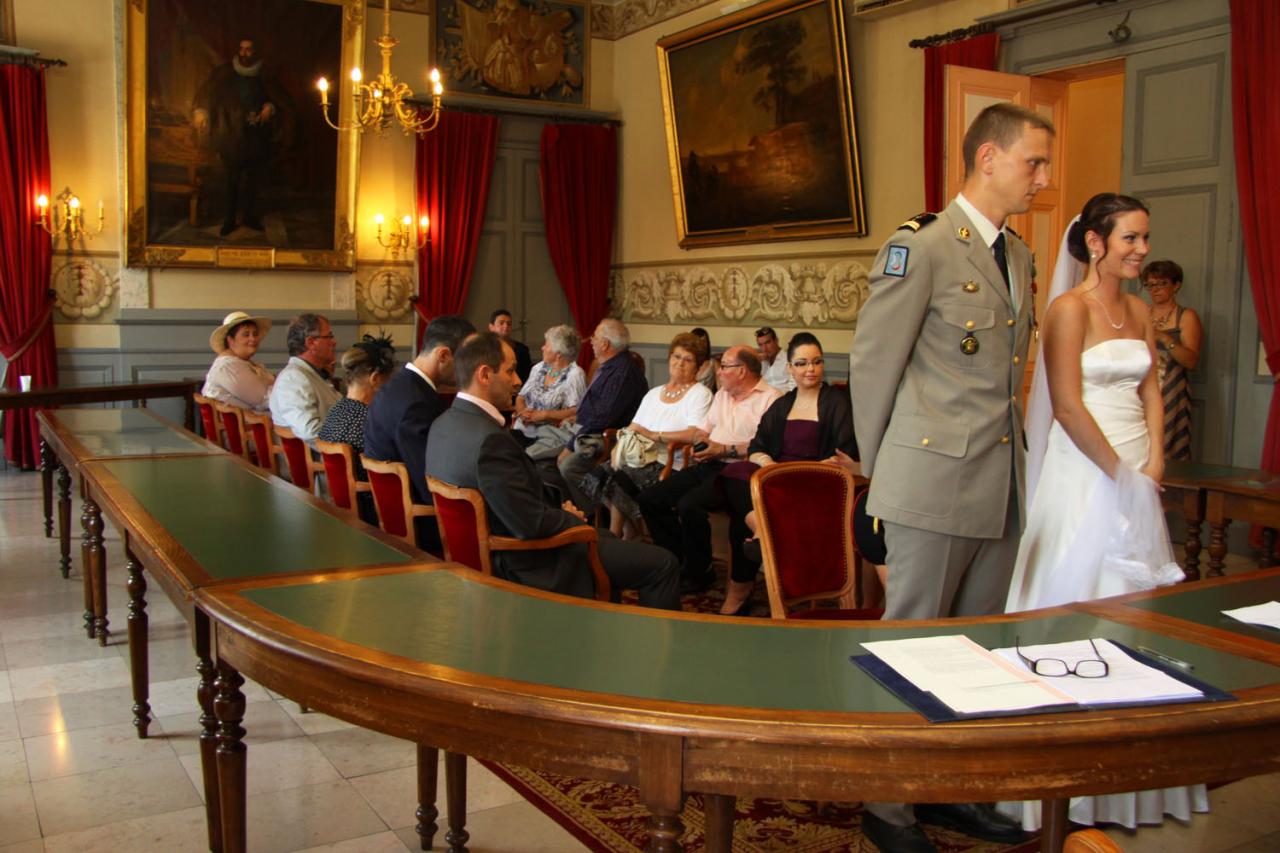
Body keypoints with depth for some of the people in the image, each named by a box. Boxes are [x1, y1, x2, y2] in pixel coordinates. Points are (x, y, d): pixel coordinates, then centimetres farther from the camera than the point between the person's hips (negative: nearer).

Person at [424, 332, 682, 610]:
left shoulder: (444, 424, 0)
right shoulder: (490, 439, -30)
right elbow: (532, 524, -29)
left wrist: (557, 505, 4)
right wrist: (572, 518, -9)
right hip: (527, 566, -10)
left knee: (607, 538, 31)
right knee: (663, 565, -5)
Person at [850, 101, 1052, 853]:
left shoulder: (1020, 255, 15)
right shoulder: (921, 245, -10)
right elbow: (871, 362, -8)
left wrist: (1010, 462, 14)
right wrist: (884, 469, -2)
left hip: (1002, 486, 8)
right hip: (935, 483, -8)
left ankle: (953, 791, 29)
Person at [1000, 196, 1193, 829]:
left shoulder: (1140, 312, 12)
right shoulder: (1070, 309, -10)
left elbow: (1150, 392, 13)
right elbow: (1067, 405, -16)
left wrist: (1152, 467, 0)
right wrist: (1120, 473, -12)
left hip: (1137, 476, 8)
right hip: (1084, 474, -7)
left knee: (1134, 599, 12)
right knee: (1080, 601, -1)